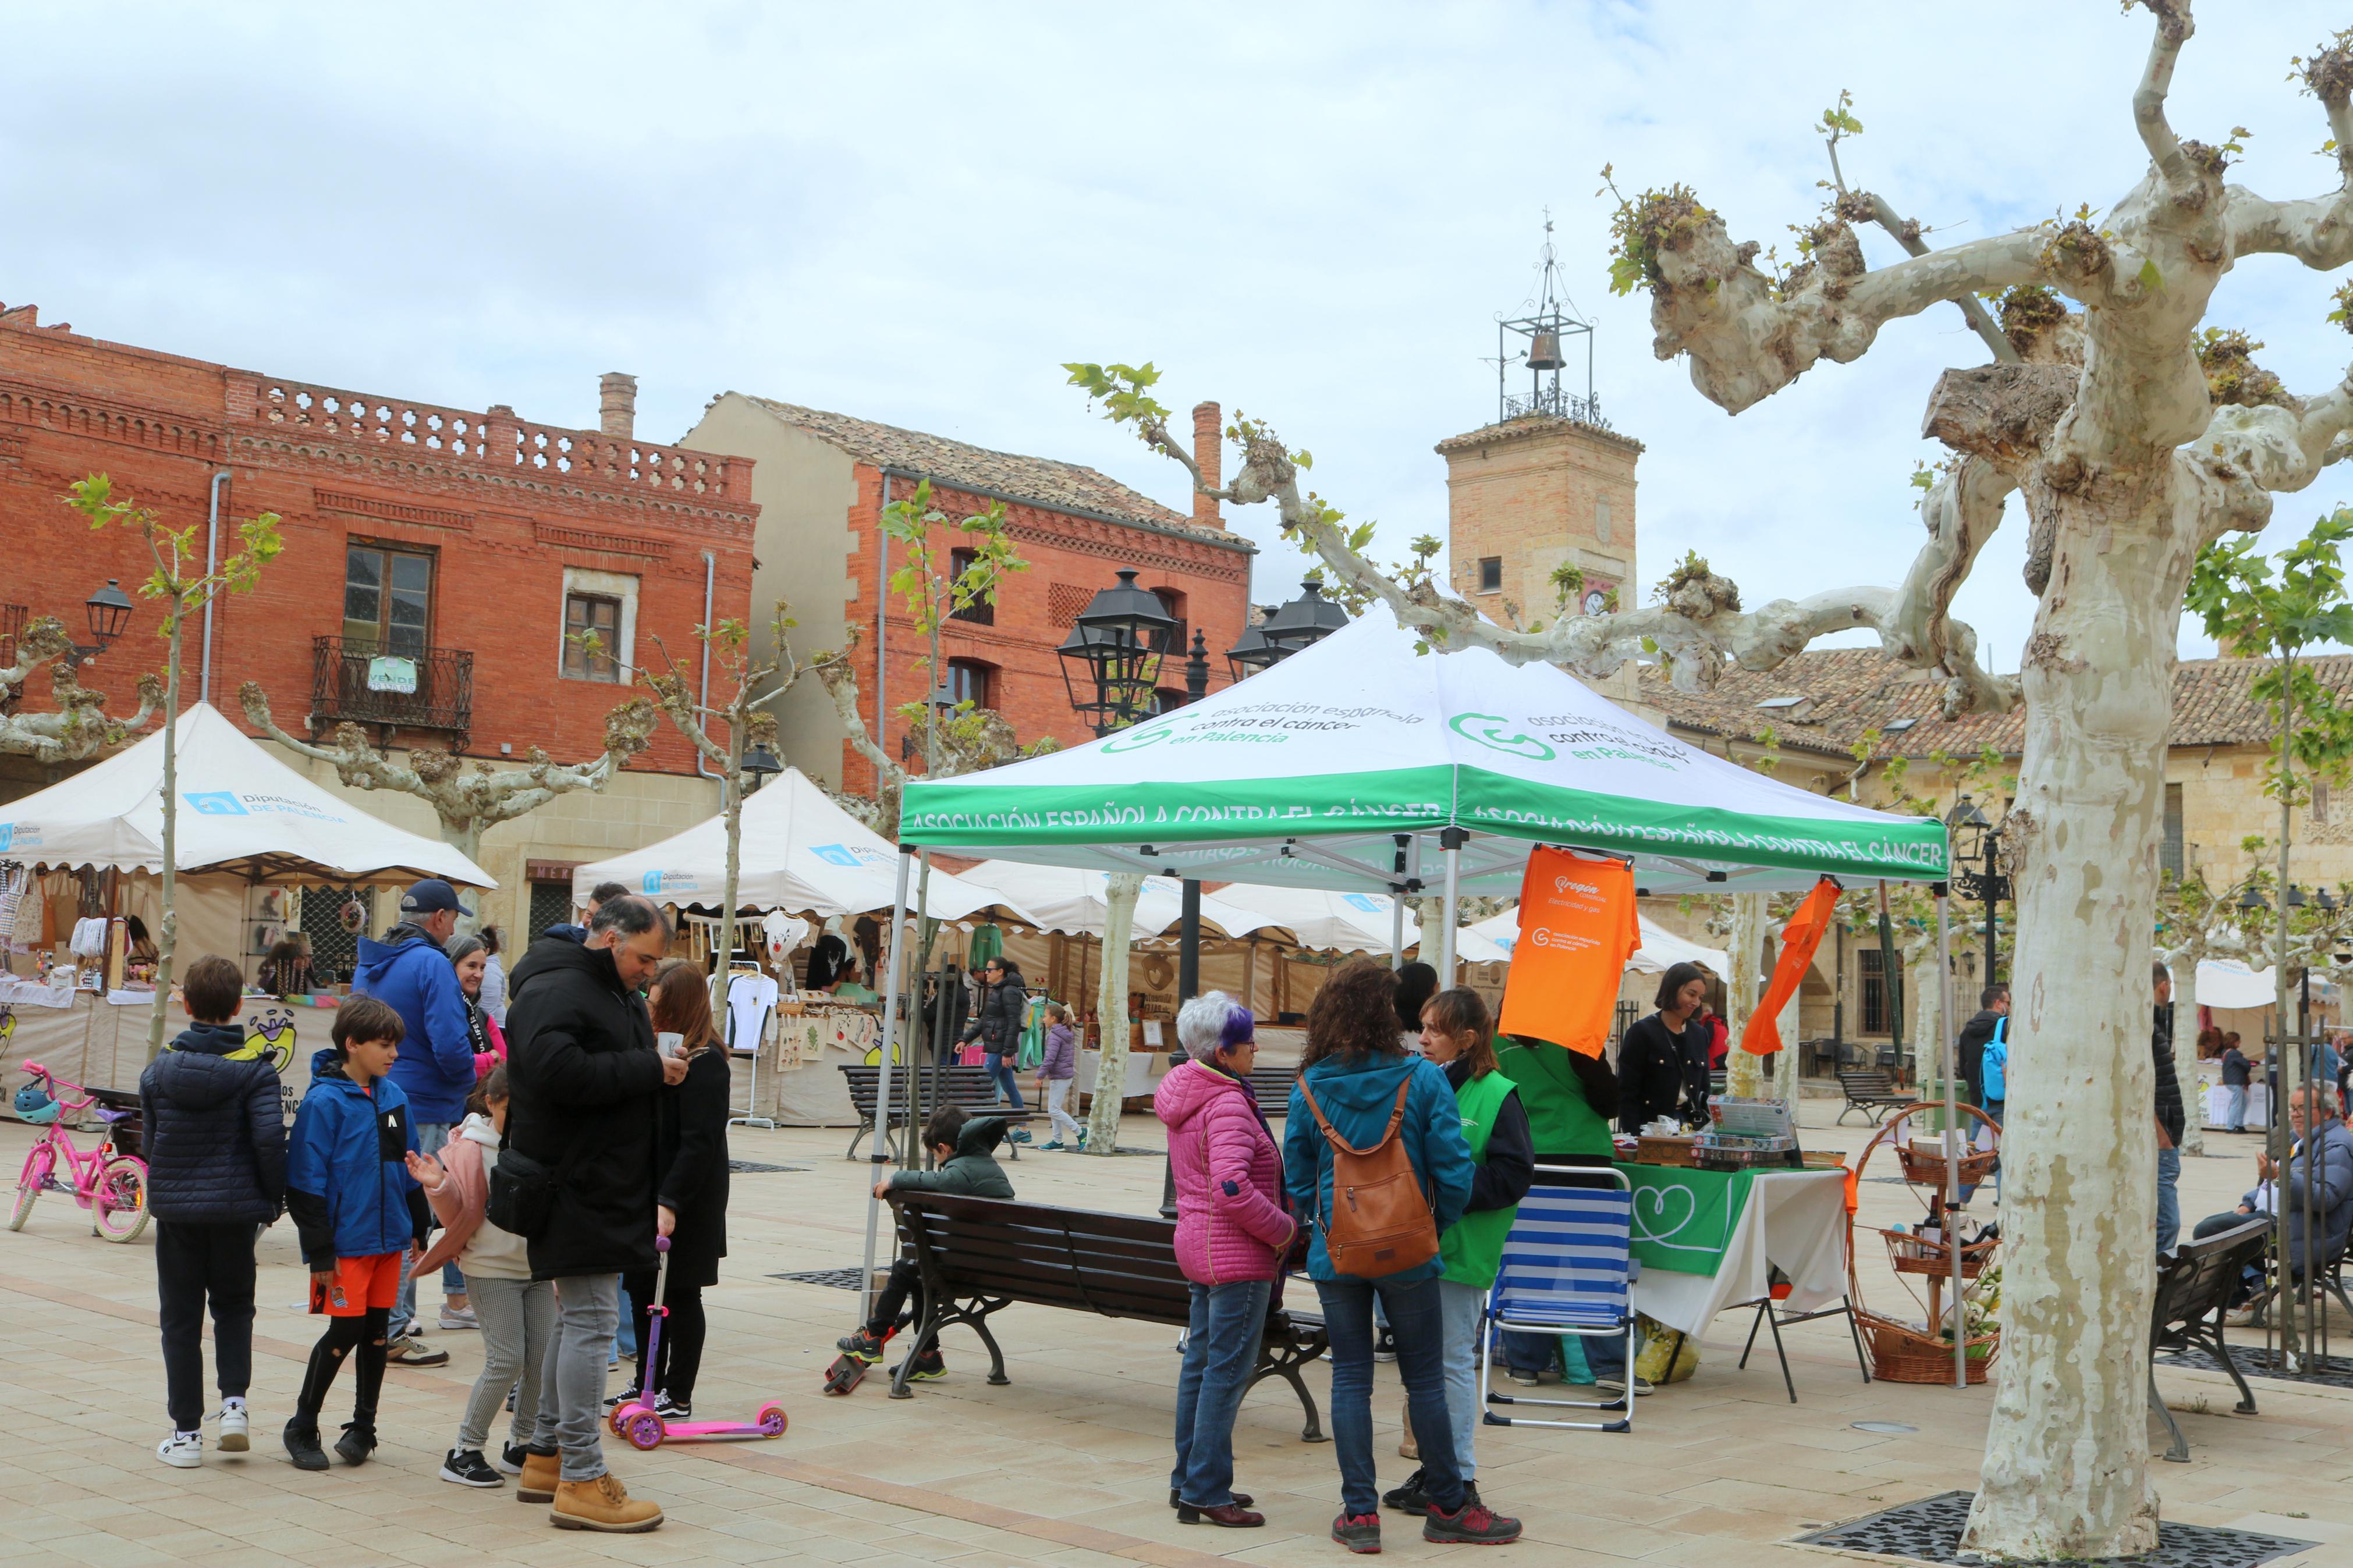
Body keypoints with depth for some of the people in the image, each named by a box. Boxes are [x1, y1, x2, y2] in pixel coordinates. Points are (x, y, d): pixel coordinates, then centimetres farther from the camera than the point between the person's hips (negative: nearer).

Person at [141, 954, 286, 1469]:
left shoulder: (158, 1070, 0)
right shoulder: (255, 1069, -9)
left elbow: (149, 1143, 6)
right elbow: (270, 1138, -16)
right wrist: (274, 1197, -3)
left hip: (174, 1208, 1)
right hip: (236, 1207, -1)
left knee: (181, 1318, 9)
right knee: (234, 1306, 18)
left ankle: (186, 1432, 11)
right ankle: (234, 1401, 1)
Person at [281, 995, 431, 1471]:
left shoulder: (393, 1096, 8)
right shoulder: (324, 1101, -13)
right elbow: (305, 1182, -13)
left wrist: (420, 1227, 16)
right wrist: (320, 1252, -14)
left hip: (389, 1238, 6)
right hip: (346, 1243, -6)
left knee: (377, 1333, 11)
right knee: (344, 1332, -3)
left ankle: (363, 1426, 24)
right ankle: (302, 1428, 14)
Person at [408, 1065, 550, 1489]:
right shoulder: (472, 1150, -6)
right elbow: (459, 1214, -9)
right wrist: (438, 1184, -25)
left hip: (538, 1268, 5)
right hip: (492, 1269, -5)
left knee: (542, 1358, 2)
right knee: (506, 1361, -10)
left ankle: (522, 1445, 20)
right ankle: (465, 1452, 4)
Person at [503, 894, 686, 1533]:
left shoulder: (615, 992, 17)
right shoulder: (556, 990, -15)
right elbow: (557, 1072, -30)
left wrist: (656, 1063, 8)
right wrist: (647, 1069, -23)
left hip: (605, 1186, 11)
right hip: (577, 1187, -11)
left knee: (578, 1318, 16)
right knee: (590, 1320, -9)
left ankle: (547, 1456, 26)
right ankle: (581, 1480, -4)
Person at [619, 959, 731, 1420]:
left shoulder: (704, 1063, -16)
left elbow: (699, 1142, -21)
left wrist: (670, 1201, -25)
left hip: (687, 1207, -8)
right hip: (643, 1195, 8)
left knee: (679, 1297, 2)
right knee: (642, 1292, 14)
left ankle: (678, 1397, 12)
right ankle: (649, 1386, 26)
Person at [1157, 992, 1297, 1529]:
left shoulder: (1184, 1098, 12)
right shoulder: (1227, 1105, -19)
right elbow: (1232, 1188, -30)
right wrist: (1285, 1228, -17)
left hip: (1197, 1244, 10)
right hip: (1236, 1255, -10)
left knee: (1200, 1363, 16)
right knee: (1227, 1371, -4)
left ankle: (1189, 1479, 25)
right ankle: (1206, 1492, 0)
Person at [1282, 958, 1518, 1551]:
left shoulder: (1309, 1086, -3)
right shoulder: (1423, 1079, -11)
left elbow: (1297, 1178, 5)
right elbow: (1453, 1170, -11)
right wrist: (1439, 1225, 6)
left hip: (1335, 1255, 2)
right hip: (1407, 1255, -2)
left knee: (1349, 1379, 9)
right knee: (1425, 1379, 9)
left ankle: (1360, 1513, 11)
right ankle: (1447, 1507, 20)